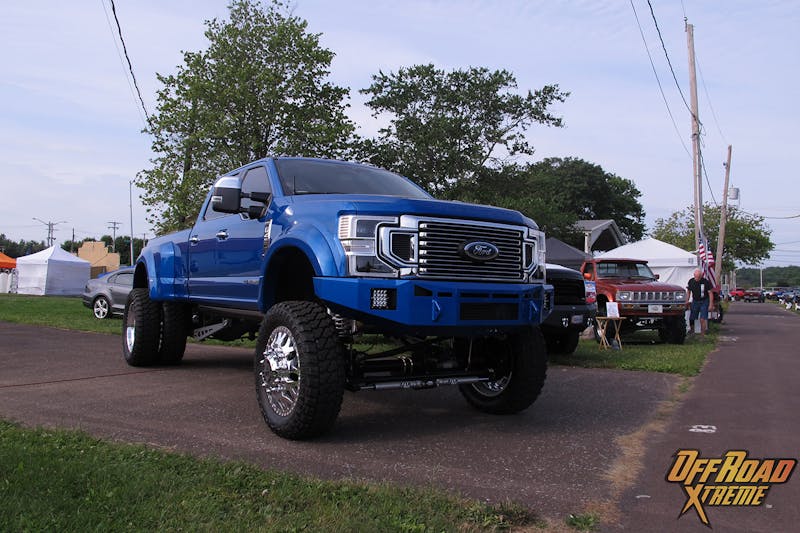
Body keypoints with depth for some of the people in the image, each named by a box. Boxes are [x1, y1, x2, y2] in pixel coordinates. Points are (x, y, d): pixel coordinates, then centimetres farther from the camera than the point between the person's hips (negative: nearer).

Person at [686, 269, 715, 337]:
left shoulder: (706, 282, -16)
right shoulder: (691, 281, -5)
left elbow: (710, 293, -10)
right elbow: (688, 292, 9)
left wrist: (711, 305, -13)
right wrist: (687, 301, 1)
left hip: (704, 302, -4)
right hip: (695, 301, 4)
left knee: (702, 319, -10)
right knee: (691, 318, 5)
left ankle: (702, 334, -2)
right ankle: (692, 331, 29)